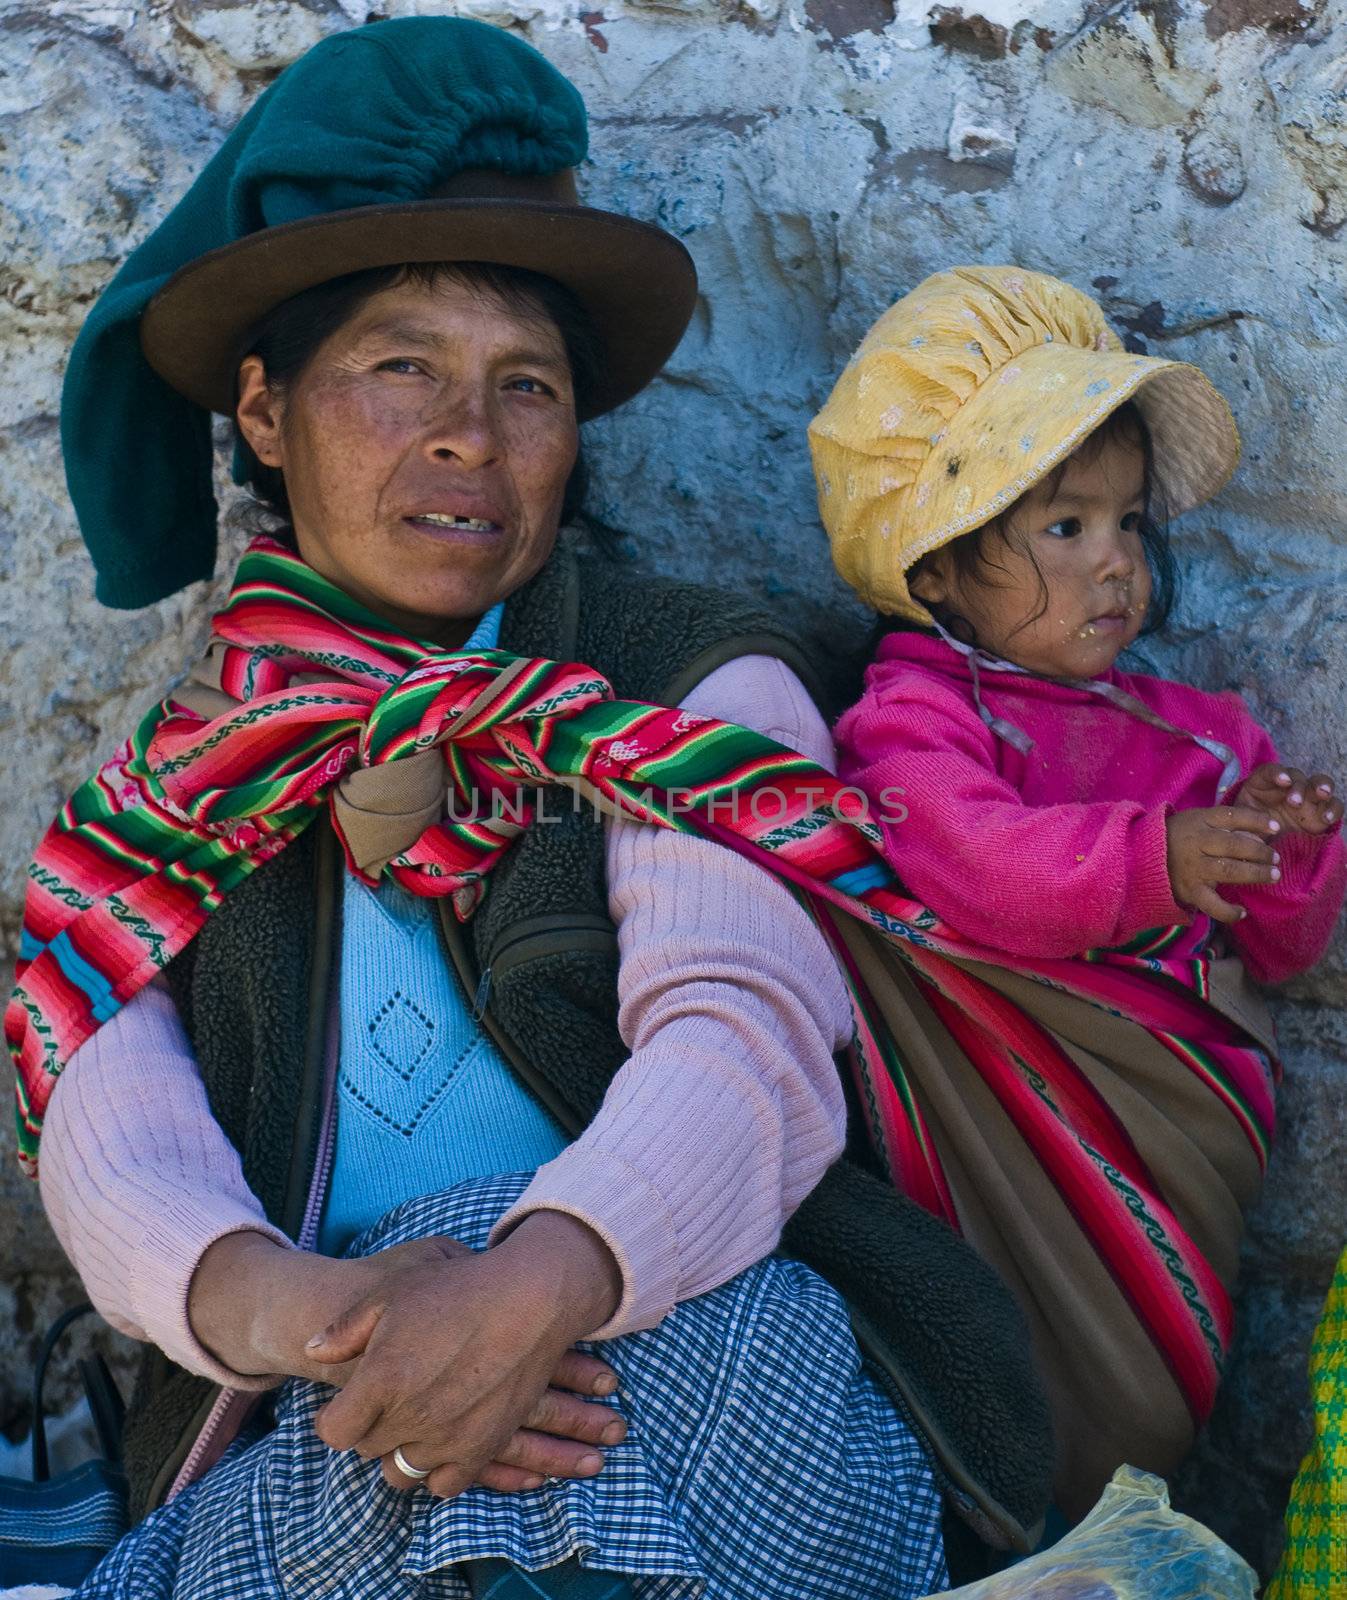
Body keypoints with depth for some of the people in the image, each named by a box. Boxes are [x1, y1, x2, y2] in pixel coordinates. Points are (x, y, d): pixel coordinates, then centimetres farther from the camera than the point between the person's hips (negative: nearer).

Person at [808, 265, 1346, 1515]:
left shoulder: (1191, 733, 25)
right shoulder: (912, 712, 6)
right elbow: (966, 858, -16)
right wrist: (1155, 859, -27)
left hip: (1176, 1100, 5)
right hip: (1004, 1071, -5)